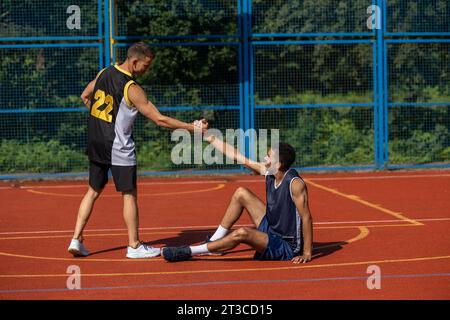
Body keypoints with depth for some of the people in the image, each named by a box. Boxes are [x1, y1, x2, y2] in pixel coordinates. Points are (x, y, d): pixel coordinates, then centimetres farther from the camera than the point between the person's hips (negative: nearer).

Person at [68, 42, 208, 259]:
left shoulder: (103, 74, 4)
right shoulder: (131, 89, -17)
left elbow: (85, 97, 21)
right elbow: (160, 119, -17)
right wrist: (191, 127, -11)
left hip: (95, 143, 7)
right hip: (118, 148, -7)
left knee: (94, 190, 14)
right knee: (129, 195, 3)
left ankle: (76, 239, 9)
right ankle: (134, 246, 8)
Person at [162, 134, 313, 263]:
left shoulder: (295, 184, -25)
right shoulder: (268, 172, -3)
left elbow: (306, 217, -25)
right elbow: (236, 156, 4)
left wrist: (307, 253, -27)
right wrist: (210, 137, 5)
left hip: (287, 247, -8)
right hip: (270, 228, 8)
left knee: (242, 233, -31)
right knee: (241, 193, 5)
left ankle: (188, 252, -17)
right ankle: (214, 241, 11)